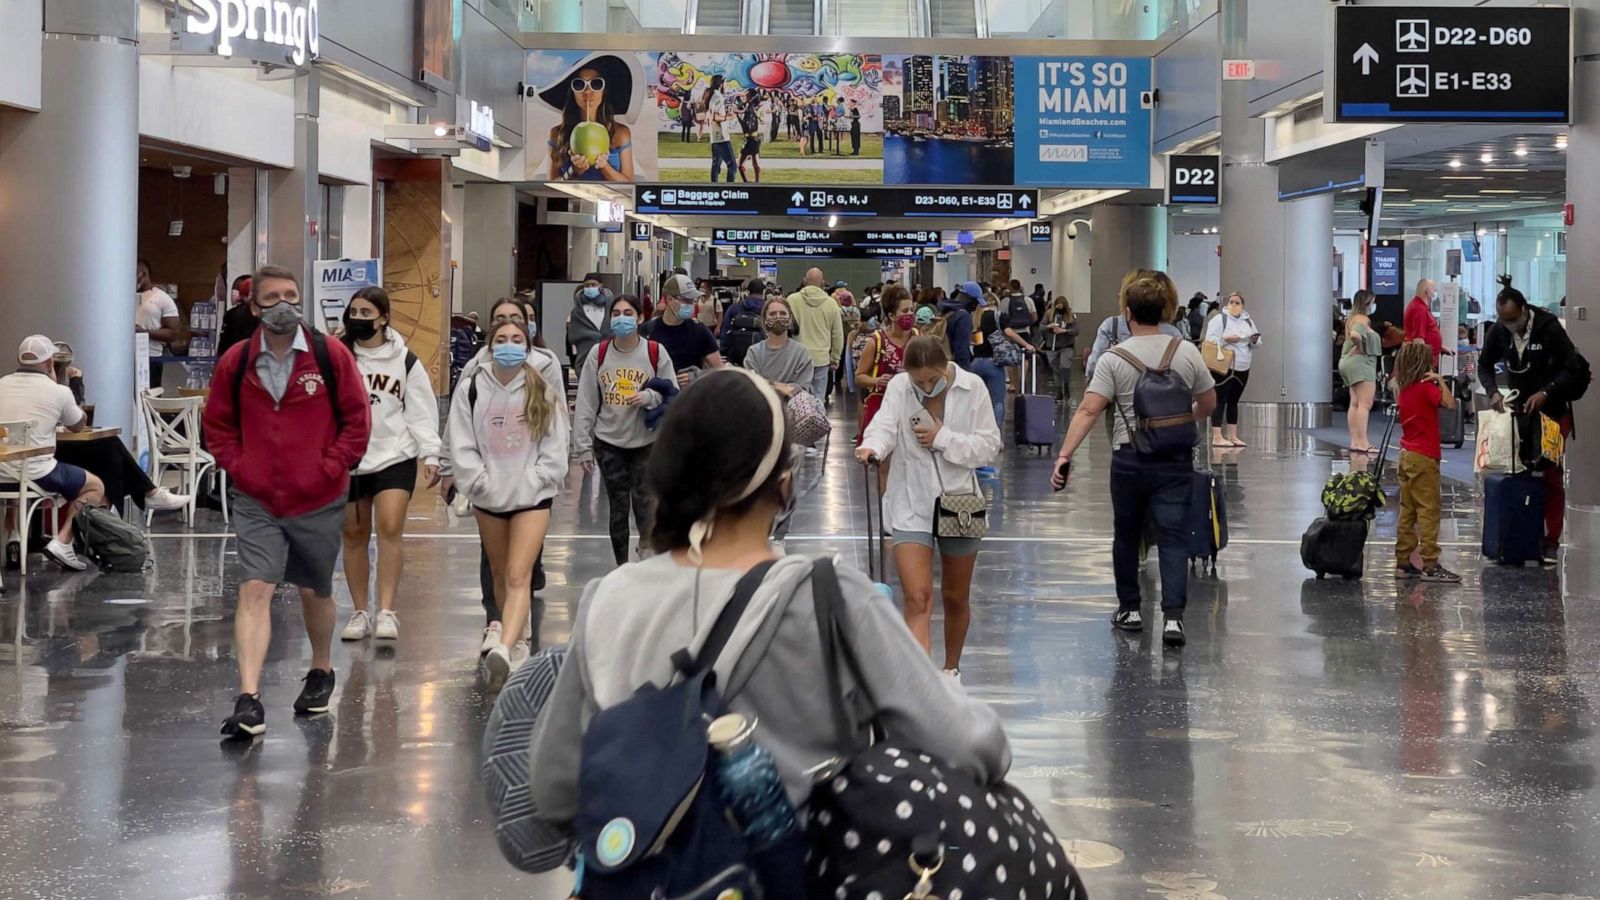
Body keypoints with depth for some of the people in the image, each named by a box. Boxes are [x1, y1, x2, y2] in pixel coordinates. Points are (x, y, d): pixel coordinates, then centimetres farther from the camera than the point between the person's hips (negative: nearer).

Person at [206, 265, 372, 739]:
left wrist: (330, 469, -9)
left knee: (315, 592, 17)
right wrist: (238, 468, -3)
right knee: (254, 590, -13)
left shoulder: (331, 355, -5)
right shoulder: (235, 362, -1)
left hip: (319, 500, 0)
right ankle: (248, 701, -19)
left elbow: (357, 419, -2)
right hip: (256, 502, 0)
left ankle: (321, 671, 42)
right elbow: (218, 425, 9)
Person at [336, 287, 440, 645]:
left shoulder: (405, 361, 1)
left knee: (390, 527, -15)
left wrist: (430, 455, -3)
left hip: (395, 456, -1)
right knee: (354, 534, 9)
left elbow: (421, 411, 3)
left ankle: (386, 612, -12)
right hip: (347, 458, 2)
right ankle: (360, 613, 21)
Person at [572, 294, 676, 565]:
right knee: (617, 507, 6)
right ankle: (622, 565, 16)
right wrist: (582, 447, -1)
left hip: (647, 441, -1)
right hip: (608, 442, 2)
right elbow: (585, 403, 2)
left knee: (644, 502, -6)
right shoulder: (598, 354, 0)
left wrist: (649, 397, -20)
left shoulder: (655, 352, -4)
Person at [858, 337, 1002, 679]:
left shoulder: (972, 388, -7)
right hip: (911, 504, -1)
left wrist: (943, 438, -20)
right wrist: (871, 446, -45)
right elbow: (885, 426, -23)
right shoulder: (898, 387, -7)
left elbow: (989, 447, -9)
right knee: (918, 600, -14)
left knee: (956, 598, 18)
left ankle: (951, 668, 41)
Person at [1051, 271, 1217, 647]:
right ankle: (1173, 614, -14)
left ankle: (1130, 609, 26)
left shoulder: (1114, 359, -8)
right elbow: (1208, 402, 11)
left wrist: (1064, 455, -18)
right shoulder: (1186, 352, 0)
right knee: (1173, 538, -1)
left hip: (1130, 459, -1)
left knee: (1127, 535, 17)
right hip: (1176, 459, 1)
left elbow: (1088, 411, -16)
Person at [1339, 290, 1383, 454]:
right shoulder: (1362, 319, -13)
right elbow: (1355, 335, -32)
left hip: (1349, 361, 11)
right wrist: (1361, 347, -17)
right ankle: (1362, 442, -21)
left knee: (1355, 403, 9)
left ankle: (1355, 441, 9)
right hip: (1360, 362, -11)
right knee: (1365, 404, -15)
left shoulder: (1352, 318, 18)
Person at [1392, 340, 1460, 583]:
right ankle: (1429, 565, -8)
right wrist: (1440, 380, -16)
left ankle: (1403, 562, 13)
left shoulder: (1404, 389, 8)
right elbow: (1449, 403, -26)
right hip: (1423, 456, -8)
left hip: (1407, 454, 8)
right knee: (1429, 510, -7)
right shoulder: (1426, 388, -14)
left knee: (1408, 510, 11)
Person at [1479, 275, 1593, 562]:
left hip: (1551, 411, -4)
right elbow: (1485, 365, 9)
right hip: (1518, 409, 4)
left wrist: (1546, 393, -23)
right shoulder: (1498, 331, -4)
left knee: (1552, 477, -3)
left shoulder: (1549, 328, -16)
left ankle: (1551, 540, 1)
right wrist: (1493, 391, -9)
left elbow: (1573, 368, -14)